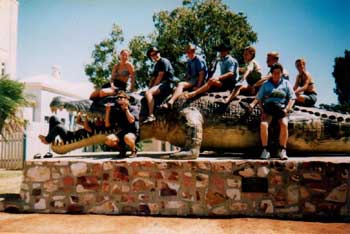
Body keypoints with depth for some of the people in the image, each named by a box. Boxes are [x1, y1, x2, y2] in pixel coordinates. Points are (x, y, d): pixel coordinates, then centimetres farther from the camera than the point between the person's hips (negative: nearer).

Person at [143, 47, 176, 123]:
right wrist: (150, 87, 3)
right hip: (160, 85, 10)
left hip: (167, 84, -10)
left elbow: (160, 76, -12)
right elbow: (153, 78, 19)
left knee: (148, 93, -30)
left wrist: (153, 87, -10)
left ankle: (151, 116, -38)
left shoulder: (164, 61, -4)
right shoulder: (156, 65, 23)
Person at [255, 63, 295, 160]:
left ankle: (282, 150, -19)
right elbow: (259, 99, 15)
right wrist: (262, 109, -1)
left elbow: (292, 98, 11)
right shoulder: (266, 84, 17)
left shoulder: (286, 83, 17)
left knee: (284, 125, -31)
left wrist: (287, 109, -5)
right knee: (263, 125, -29)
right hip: (268, 109, 0)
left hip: (281, 109, 0)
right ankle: (265, 150, -19)